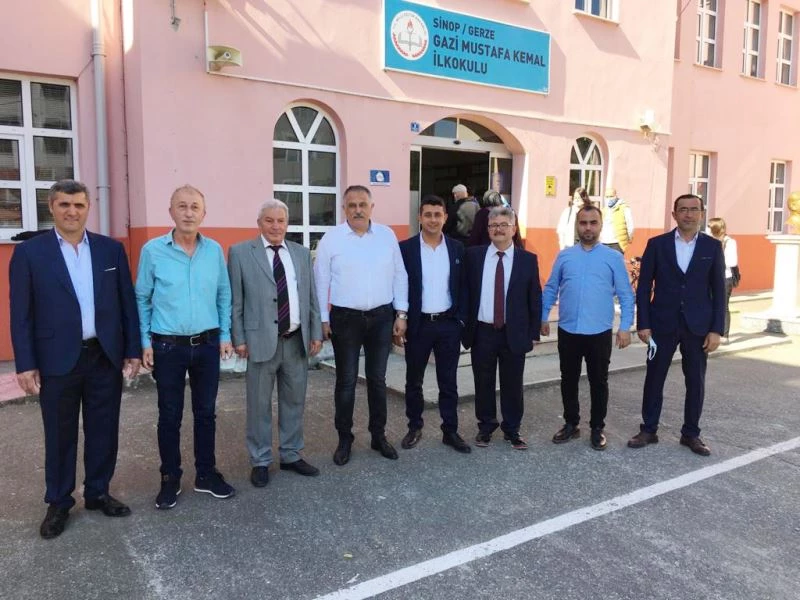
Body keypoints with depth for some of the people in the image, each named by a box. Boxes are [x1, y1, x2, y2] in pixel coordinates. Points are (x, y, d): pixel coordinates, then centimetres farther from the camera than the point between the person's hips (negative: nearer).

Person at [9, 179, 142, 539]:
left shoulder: (111, 249, 4)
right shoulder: (29, 252, -2)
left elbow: (127, 303, 5)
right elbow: (21, 314, -3)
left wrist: (133, 350, 2)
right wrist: (25, 364, -7)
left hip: (106, 356, 2)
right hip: (57, 360, -2)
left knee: (104, 430, 12)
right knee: (60, 436, 11)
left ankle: (98, 493, 30)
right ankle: (58, 503, 27)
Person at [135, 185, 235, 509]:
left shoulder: (214, 250, 0)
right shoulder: (152, 250, -6)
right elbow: (142, 299, 0)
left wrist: (225, 335, 4)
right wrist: (145, 342, -3)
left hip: (207, 344, 2)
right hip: (168, 346, -2)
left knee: (206, 412, 12)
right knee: (169, 415, 9)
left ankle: (206, 474, 27)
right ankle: (170, 478, 25)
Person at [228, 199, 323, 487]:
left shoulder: (301, 253, 10)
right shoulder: (240, 253, -1)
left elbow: (311, 296, 10)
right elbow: (235, 300, -3)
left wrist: (316, 333, 6)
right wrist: (238, 338, -7)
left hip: (297, 341, 4)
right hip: (261, 341, -4)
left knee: (294, 402, 14)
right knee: (259, 405, 7)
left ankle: (291, 456, 30)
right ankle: (260, 462, 22)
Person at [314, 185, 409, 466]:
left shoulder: (387, 235, 2)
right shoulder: (331, 239, -4)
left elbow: (399, 276, 4)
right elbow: (321, 281, -2)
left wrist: (401, 313, 1)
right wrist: (323, 319, -4)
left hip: (382, 317, 2)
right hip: (345, 318, -2)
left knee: (377, 379, 13)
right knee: (346, 381, 7)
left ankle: (379, 435, 27)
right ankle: (344, 438, 22)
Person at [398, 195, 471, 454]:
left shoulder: (457, 248, 4)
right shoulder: (405, 247, -3)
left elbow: (462, 287, 8)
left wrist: (462, 319, 3)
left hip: (449, 324, 2)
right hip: (418, 324, -1)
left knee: (448, 381, 9)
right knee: (414, 380, 11)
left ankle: (450, 431, 20)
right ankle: (414, 427, 27)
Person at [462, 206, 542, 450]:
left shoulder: (528, 259, 0)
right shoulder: (473, 255, 1)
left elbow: (535, 298, 2)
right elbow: (464, 292, 4)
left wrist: (533, 332, -1)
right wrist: (464, 325, 0)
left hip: (514, 334, 0)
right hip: (482, 332, 1)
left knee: (512, 385, 10)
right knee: (483, 383, 11)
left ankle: (512, 430, 27)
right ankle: (485, 427, 29)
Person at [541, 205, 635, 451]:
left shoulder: (614, 258, -1)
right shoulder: (564, 256, 4)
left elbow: (626, 295, -1)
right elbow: (550, 290, 8)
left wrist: (625, 327, -7)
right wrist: (543, 318, 6)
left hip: (599, 333, -1)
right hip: (568, 332, 2)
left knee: (598, 382, 9)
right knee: (569, 380, 12)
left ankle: (597, 428, 24)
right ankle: (571, 424, 28)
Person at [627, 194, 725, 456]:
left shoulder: (713, 246, 2)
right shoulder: (657, 244, -1)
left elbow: (719, 291, 2)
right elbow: (644, 286, -1)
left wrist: (716, 329, -4)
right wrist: (643, 323, -6)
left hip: (698, 326, 1)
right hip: (663, 324, -1)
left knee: (696, 382, 8)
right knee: (654, 378, 7)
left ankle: (691, 434, 23)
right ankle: (648, 430, 21)